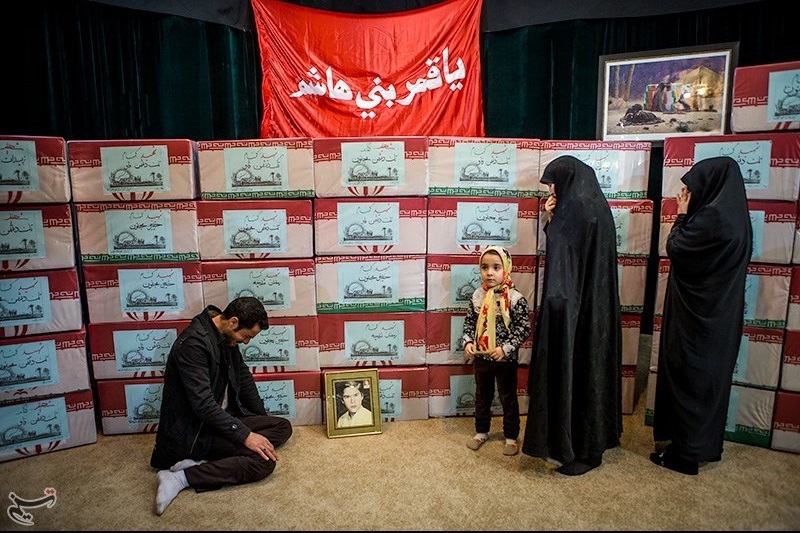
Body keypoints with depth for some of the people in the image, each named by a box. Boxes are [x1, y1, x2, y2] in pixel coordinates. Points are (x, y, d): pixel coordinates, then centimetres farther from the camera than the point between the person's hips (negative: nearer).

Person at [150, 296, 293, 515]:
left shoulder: (226, 337, 3)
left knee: (283, 427, 0)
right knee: (264, 460, -23)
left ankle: (201, 460, -9)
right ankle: (181, 478, -15)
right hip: (193, 429, -10)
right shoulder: (193, 342, -25)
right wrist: (245, 435, -25)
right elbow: (203, 404, -27)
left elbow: (243, 377, 14)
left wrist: (263, 419, 14)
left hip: (220, 418, 10)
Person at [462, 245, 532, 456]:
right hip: (480, 357, 4)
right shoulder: (477, 296, -3)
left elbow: (524, 328, -14)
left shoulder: (516, 299, -15)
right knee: (482, 396, 19)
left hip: (506, 359, -4)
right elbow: (469, 322, 7)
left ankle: (511, 437, 29)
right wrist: (468, 342, -7)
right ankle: (481, 431, 37)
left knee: (508, 398, 12)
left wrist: (506, 348, -21)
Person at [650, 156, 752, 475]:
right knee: (709, 375, 18)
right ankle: (706, 445, 32)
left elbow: (674, 248, -14)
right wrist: (688, 215, 8)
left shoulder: (712, 217, -21)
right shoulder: (734, 215, 8)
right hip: (720, 314, 10)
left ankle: (686, 451, 14)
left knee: (688, 376, 1)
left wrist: (682, 215, -3)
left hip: (697, 315, -10)